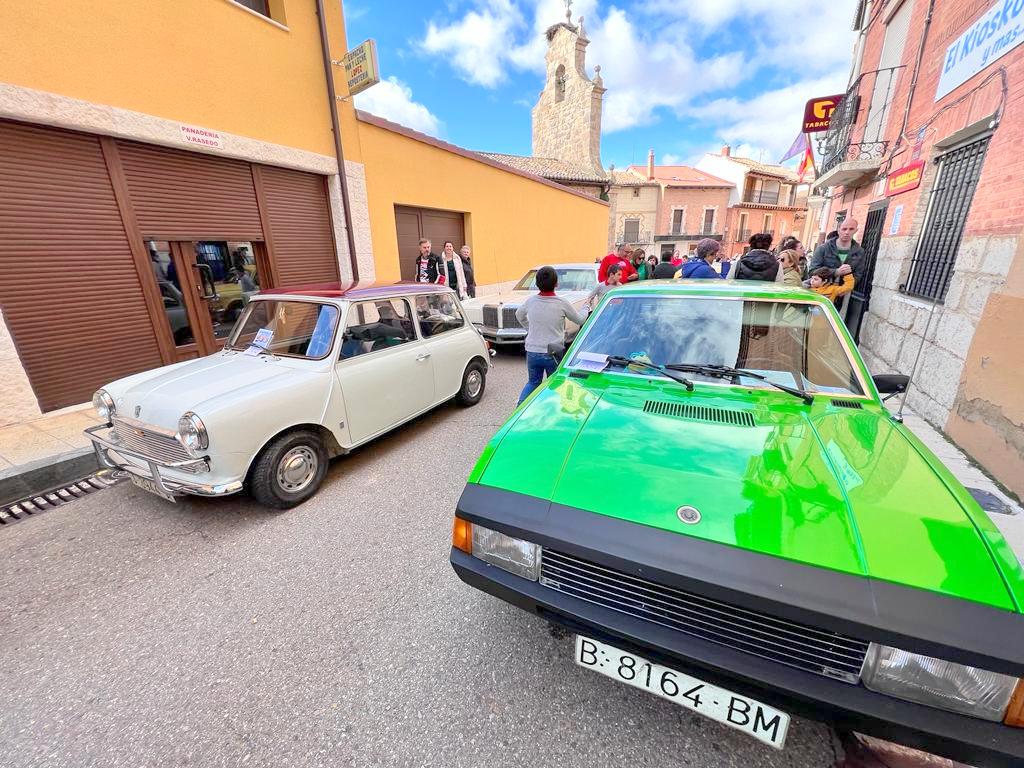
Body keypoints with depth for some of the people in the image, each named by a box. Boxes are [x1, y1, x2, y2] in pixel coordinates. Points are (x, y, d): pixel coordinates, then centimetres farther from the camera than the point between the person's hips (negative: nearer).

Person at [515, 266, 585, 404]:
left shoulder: (531, 301, -4)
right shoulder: (562, 303, -12)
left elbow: (519, 315, 17)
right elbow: (580, 321, 4)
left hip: (532, 352, 3)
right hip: (553, 353, -3)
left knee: (532, 382, 22)